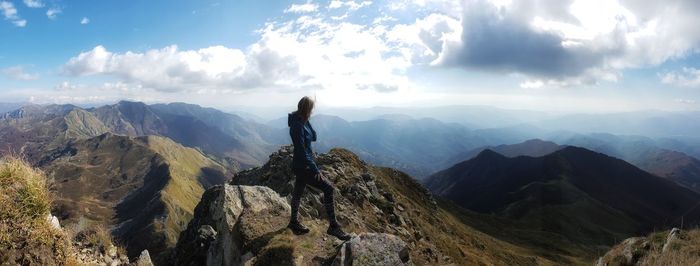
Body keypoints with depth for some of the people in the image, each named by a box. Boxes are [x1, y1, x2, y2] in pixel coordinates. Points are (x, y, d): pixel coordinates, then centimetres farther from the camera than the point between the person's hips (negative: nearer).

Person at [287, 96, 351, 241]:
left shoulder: (302, 122, 4)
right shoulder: (297, 126, -23)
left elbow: (313, 137, 9)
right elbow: (302, 151, -24)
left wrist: (307, 120, -2)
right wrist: (315, 169, -21)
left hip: (302, 165, 10)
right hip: (303, 166, -10)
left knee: (298, 192, 22)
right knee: (328, 189, -11)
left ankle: (294, 222, 40)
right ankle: (333, 226, -5)